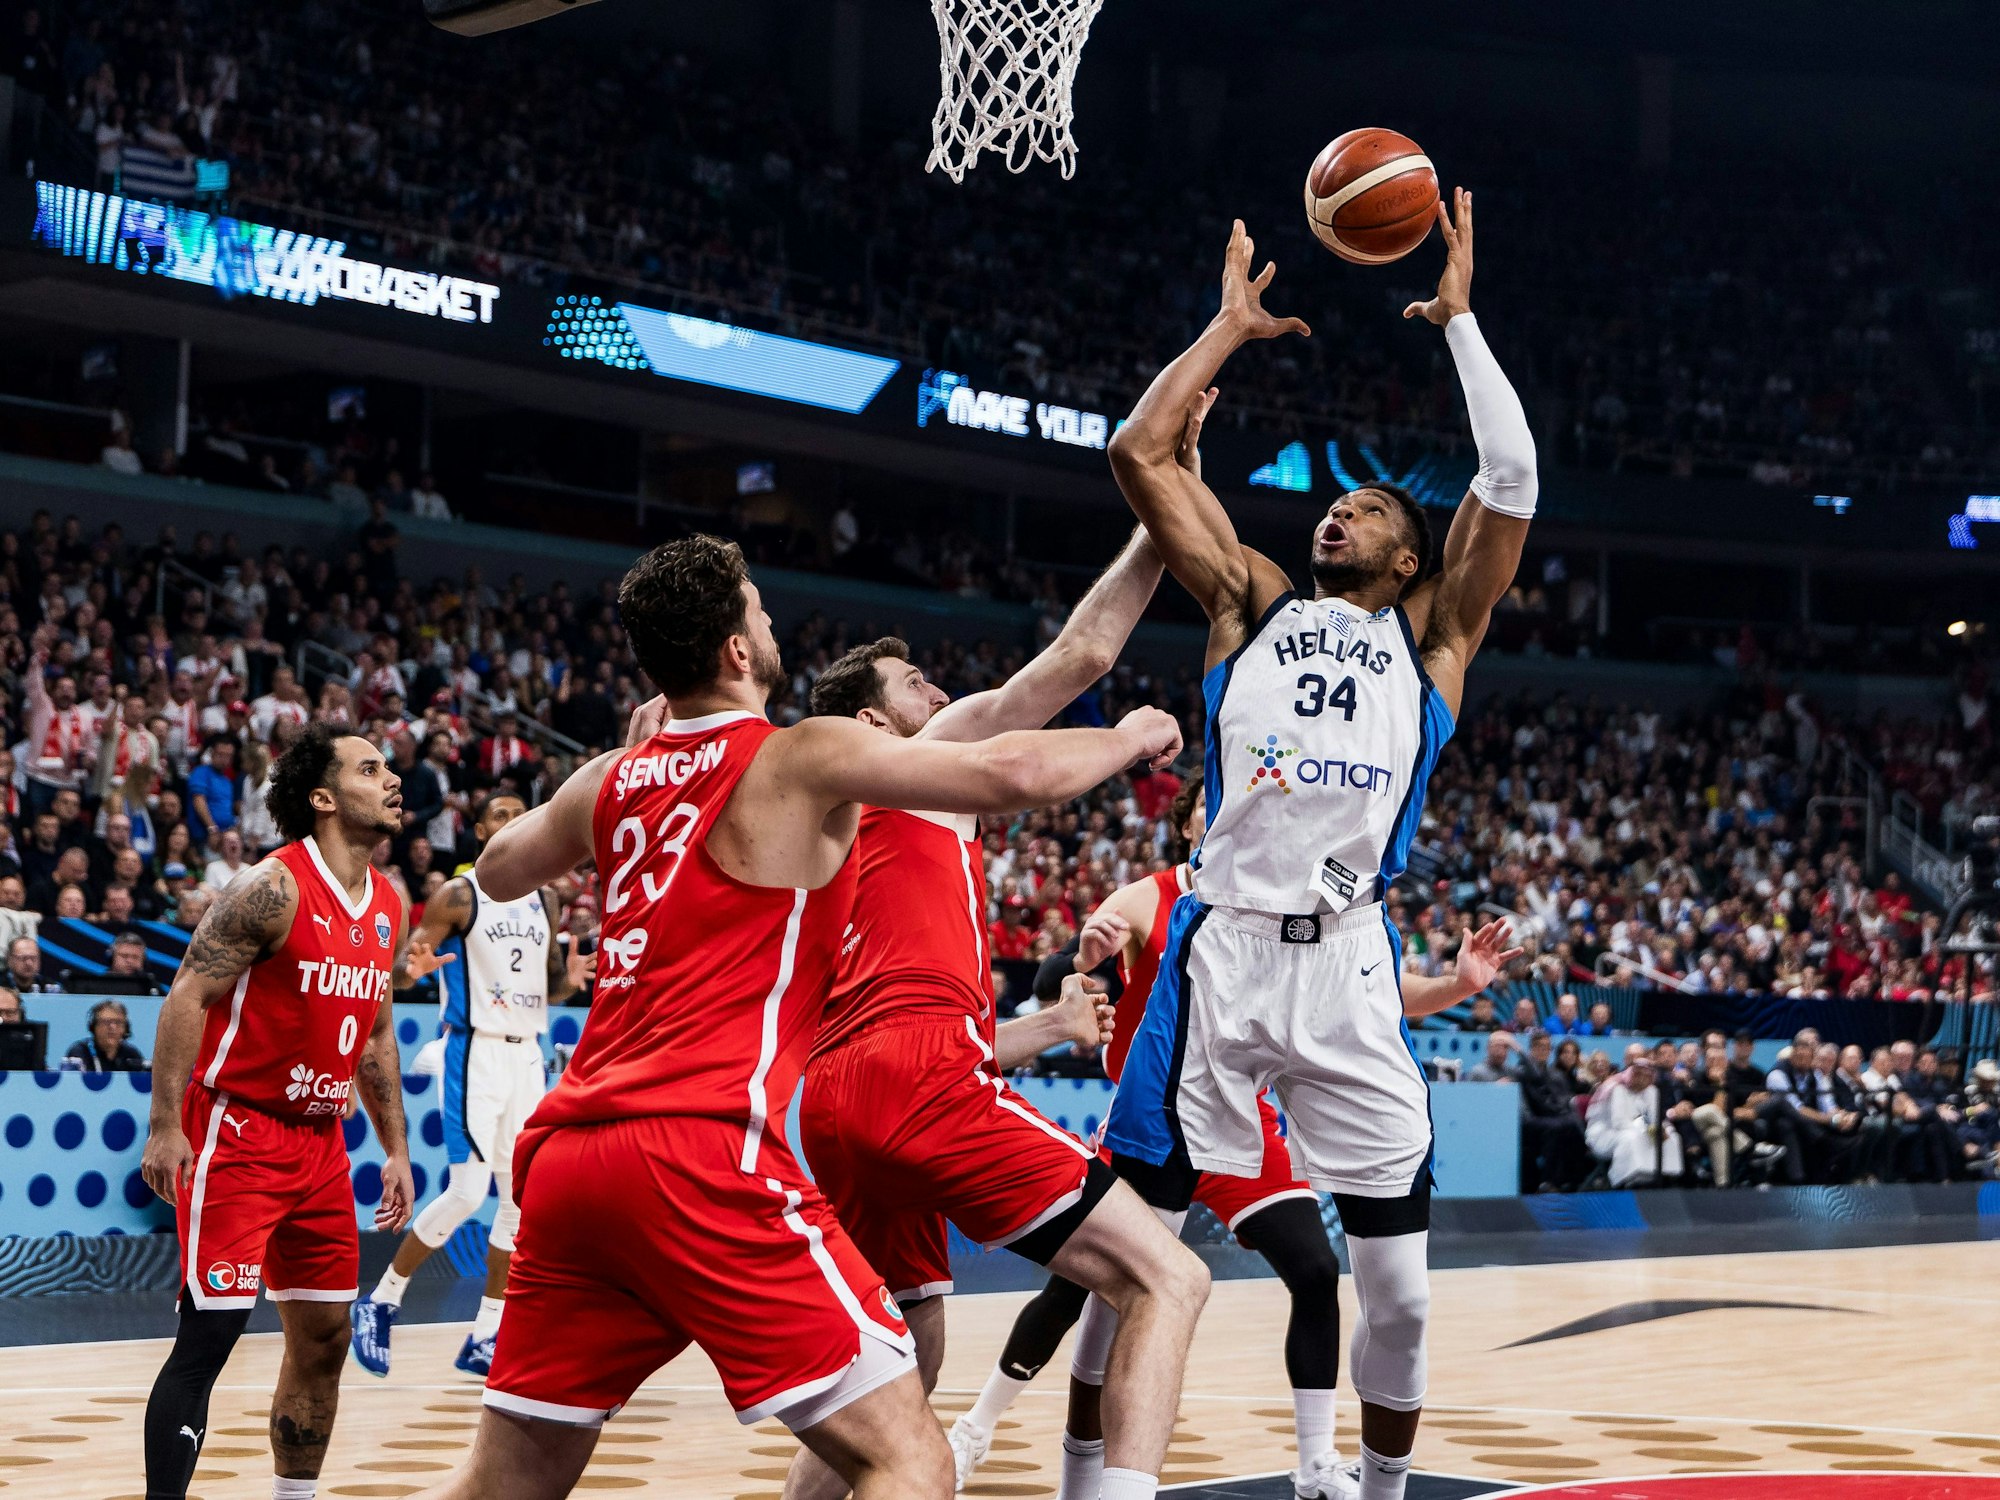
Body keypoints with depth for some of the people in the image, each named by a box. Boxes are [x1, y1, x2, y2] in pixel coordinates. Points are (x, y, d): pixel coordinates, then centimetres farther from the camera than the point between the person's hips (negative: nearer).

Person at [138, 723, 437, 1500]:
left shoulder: (389, 909, 9)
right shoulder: (275, 888, -15)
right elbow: (187, 996, -16)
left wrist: (396, 1148, 16)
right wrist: (166, 1127, -21)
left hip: (320, 1139, 8)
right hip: (234, 1134, -8)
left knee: (324, 1338, 10)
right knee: (211, 1332, -11)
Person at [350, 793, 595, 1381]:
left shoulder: (545, 901, 13)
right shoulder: (459, 895, -5)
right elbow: (400, 969, -8)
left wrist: (570, 979, -2)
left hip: (527, 1055, 6)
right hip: (475, 1051, -6)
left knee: (523, 1199, 3)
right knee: (468, 1192, -14)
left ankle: (484, 1339, 11)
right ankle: (380, 1303, 3)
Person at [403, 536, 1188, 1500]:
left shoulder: (611, 779, 17)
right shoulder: (804, 758, -2)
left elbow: (497, 872, 37)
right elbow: (1014, 775, -7)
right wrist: (1130, 738, 13)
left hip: (565, 1153, 8)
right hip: (702, 1152, -8)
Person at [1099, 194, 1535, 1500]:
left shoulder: (1431, 636, 15)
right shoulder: (1252, 605, 18)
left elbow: (1512, 481, 2)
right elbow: (1140, 452, 11)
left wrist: (1459, 321, 8)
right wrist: (1229, 331, 19)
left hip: (1350, 963, 0)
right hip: (1223, 948, 0)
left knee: (1399, 1280, 2)